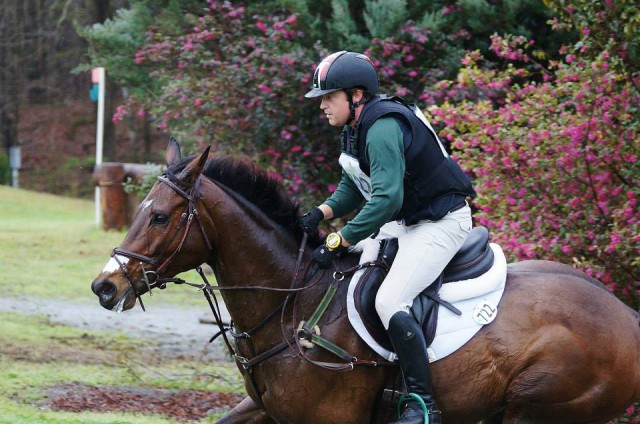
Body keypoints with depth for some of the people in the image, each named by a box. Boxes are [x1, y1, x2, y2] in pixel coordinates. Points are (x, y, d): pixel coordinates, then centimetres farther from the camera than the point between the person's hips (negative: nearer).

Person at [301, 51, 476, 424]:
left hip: (440, 222, -11)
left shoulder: (383, 128, -25)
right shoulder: (357, 128, 7)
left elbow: (387, 198, -33)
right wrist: (321, 213, -5)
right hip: (402, 222, 11)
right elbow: (352, 189, 15)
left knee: (389, 301, -25)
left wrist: (339, 242, -31)